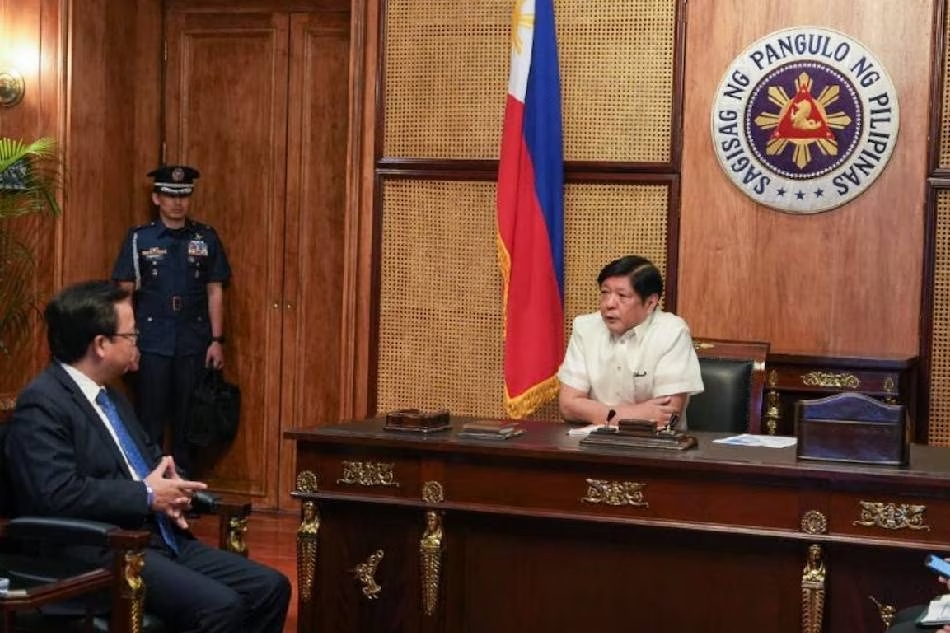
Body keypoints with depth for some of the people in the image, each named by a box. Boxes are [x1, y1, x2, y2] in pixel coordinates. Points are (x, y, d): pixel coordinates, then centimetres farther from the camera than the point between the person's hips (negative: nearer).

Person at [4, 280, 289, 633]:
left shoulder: (109, 396, 17)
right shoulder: (42, 404, -12)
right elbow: (59, 495, -24)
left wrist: (172, 488, 3)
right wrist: (147, 495, -14)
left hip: (160, 539, 9)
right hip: (99, 554, -9)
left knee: (271, 588, -3)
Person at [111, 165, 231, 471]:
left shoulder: (206, 238, 5)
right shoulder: (138, 238, 2)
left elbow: (215, 291, 6)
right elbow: (125, 292, 2)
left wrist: (217, 340, 0)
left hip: (194, 344, 1)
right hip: (151, 342, -1)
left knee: (188, 419, 8)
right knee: (149, 419, 2)